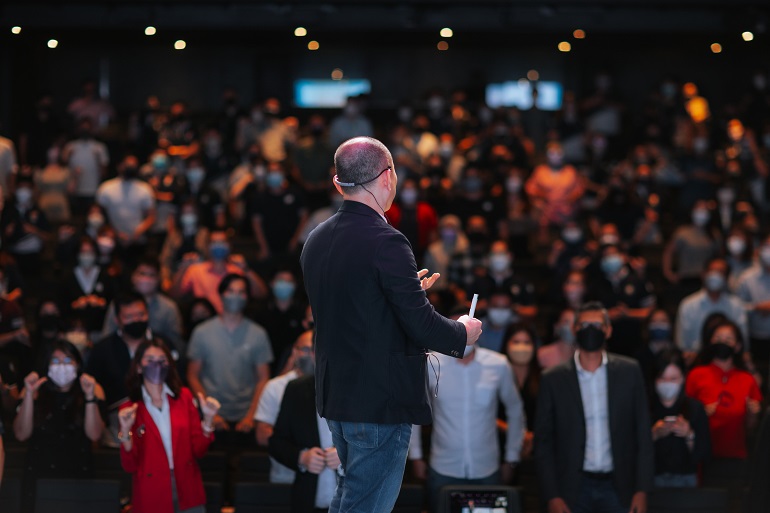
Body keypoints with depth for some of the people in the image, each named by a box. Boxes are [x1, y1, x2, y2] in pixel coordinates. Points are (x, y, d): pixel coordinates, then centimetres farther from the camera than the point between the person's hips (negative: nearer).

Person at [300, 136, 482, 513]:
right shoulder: (385, 242, -20)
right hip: (380, 402, -8)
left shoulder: (316, 240, 5)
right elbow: (421, 326, -20)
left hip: (334, 395, 8)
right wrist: (463, 333, 0)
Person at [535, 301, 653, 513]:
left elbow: (643, 434, 4)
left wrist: (642, 490, -1)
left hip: (618, 486, 0)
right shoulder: (554, 379, 2)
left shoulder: (629, 372, 4)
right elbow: (543, 441, 3)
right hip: (574, 489, 0)